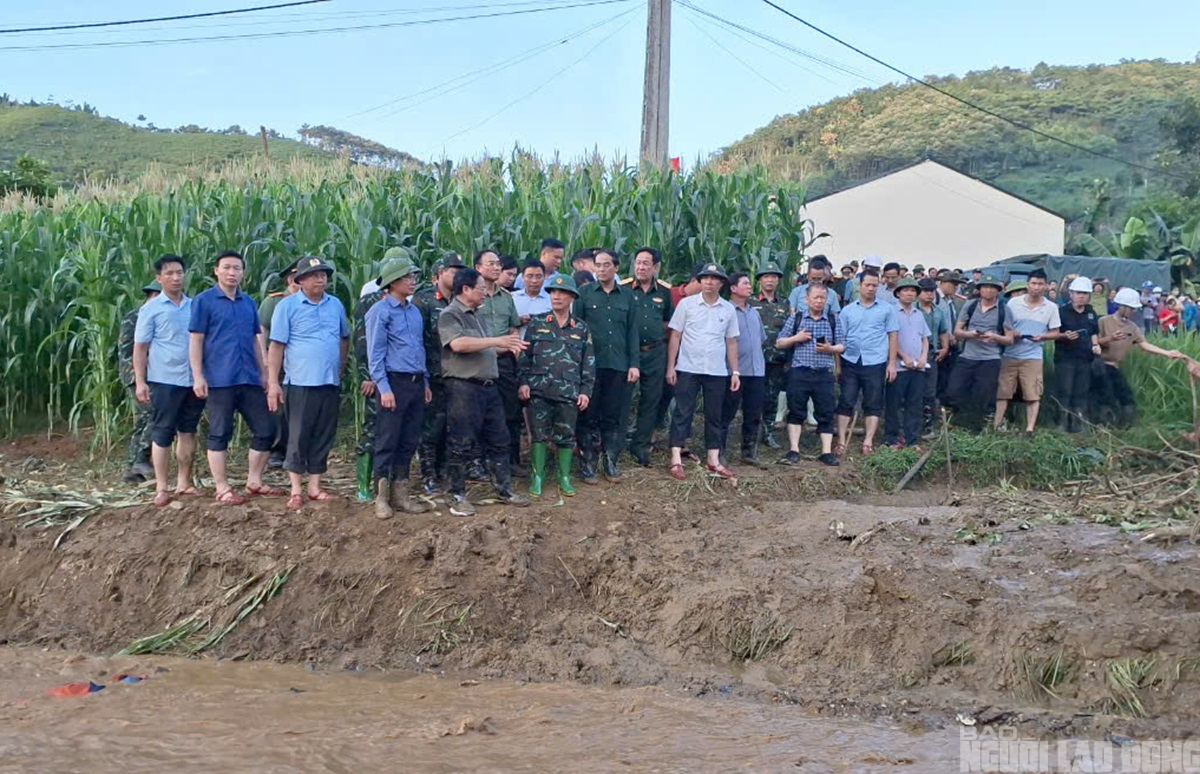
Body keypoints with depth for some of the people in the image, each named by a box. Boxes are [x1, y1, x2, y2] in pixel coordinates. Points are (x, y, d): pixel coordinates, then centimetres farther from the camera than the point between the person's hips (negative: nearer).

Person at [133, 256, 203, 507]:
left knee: (188, 432, 10)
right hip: (165, 381, -4)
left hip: (193, 380, 4)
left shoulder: (194, 306, 8)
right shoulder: (151, 308, -2)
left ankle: (184, 483, 20)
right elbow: (140, 347, -2)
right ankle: (161, 488, 5)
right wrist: (140, 382, -9)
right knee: (162, 434, 1)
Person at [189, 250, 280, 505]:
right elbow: (195, 340, -6)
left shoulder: (248, 303, 13)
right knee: (219, 435, 1)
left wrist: (264, 373, 15)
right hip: (219, 380, -6)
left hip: (250, 379, 6)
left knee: (265, 430, 7)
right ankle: (222, 488, 9)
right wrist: (198, 377, -12)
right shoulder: (204, 301, -3)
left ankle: (254, 481, 20)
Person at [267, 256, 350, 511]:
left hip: (330, 384, 5)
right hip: (301, 383, -5)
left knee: (323, 437, 9)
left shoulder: (335, 305, 10)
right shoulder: (287, 306, -4)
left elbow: (345, 338, 21)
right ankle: (296, 490, 7)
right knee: (299, 437, 0)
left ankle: (315, 487, 18)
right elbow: (276, 346, -6)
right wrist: (273, 382, -11)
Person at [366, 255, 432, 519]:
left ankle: (400, 492, 18)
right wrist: (384, 388, -16)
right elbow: (375, 353, -10)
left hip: (416, 383, 7)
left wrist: (425, 382, 17)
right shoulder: (380, 311, -7)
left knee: (409, 441, 10)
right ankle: (381, 497, 2)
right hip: (394, 382, -7)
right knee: (387, 442, -4)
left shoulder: (414, 311, 15)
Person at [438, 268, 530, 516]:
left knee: (498, 440, 11)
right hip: (463, 387, -9)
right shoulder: (449, 315, -9)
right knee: (461, 445, -1)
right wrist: (498, 340, -23)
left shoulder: (478, 315, 19)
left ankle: (504, 489, 20)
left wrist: (507, 346, 11)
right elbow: (458, 344, -25)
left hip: (488, 386, 9)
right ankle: (457, 496, 7)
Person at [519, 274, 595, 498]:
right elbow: (525, 355, 6)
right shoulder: (537, 324, 5)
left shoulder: (581, 329, 8)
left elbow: (589, 362, 8)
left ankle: (564, 478, 18)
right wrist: (523, 382, -3)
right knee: (539, 434, 2)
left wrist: (586, 391, 2)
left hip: (569, 393, 1)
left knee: (566, 436, 6)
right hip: (539, 390, -1)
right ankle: (537, 477, 12)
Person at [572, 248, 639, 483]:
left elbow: (632, 332, 9)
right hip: (590, 365, -2)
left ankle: (610, 462, 16)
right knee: (589, 416, 2)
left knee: (615, 417, 6)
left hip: (619, 366, 2)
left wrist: (634, 364, 3)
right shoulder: (584, 294, 2)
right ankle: (587, 464, 9)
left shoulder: (627, 296, 9)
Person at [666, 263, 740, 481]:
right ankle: (676, 460, 2)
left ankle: (713, 461, 18)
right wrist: (670, 367, -5)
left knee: (715, 416, 9)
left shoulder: (728, 310, 6)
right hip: (688, 369, -3)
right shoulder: (686, 304, -1)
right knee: (683, 413, -1)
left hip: (717, 372, 3)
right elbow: (675, 336, 0)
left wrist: (735, 372, 7)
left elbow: (731, 342, 10)